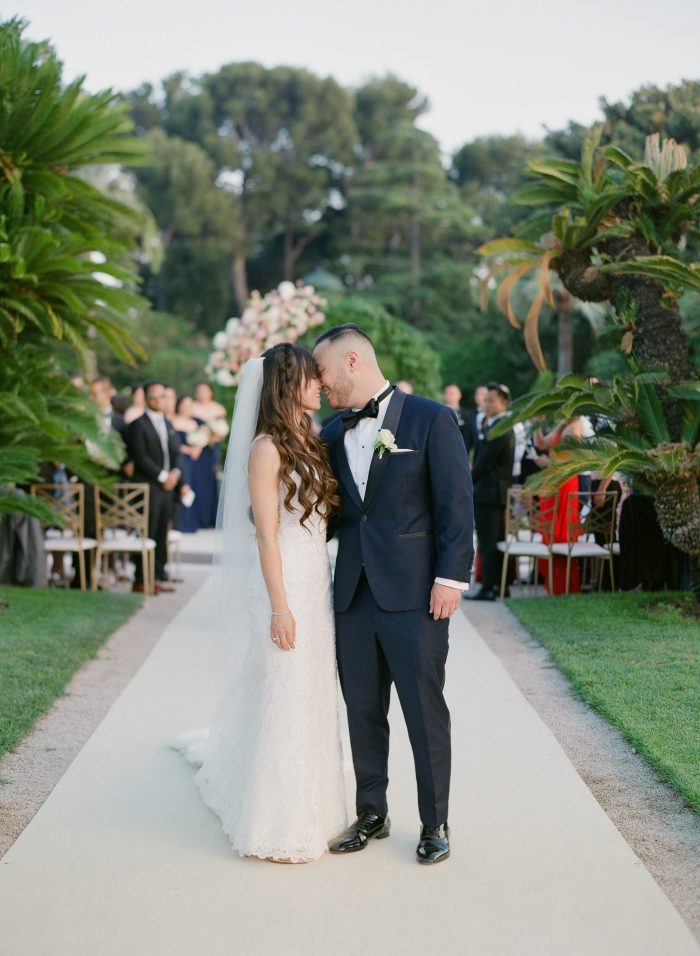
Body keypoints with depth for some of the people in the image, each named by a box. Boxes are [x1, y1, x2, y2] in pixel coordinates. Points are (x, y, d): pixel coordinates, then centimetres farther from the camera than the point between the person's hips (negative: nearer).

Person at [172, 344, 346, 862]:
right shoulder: (267, 449, -12)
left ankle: (306, 812, 28)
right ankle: (277, 827, 11)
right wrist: (279, 607, -17)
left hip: (319, 582, 8)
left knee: (313, 697, 14)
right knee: (282, 700, -1)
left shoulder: (310, 444, 13)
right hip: (286, 585, -8)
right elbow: (266, 535, -15)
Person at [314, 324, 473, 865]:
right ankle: (371, 815, 26)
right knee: (363, 711, 12)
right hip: (354, 592, 6)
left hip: (414, 592, -5)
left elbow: (457, 502, -9)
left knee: (425, 711, 2)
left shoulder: (430, 419, -5)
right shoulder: (334, 434, 12)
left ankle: (436, 824, 16)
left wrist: (451, 577, -14)